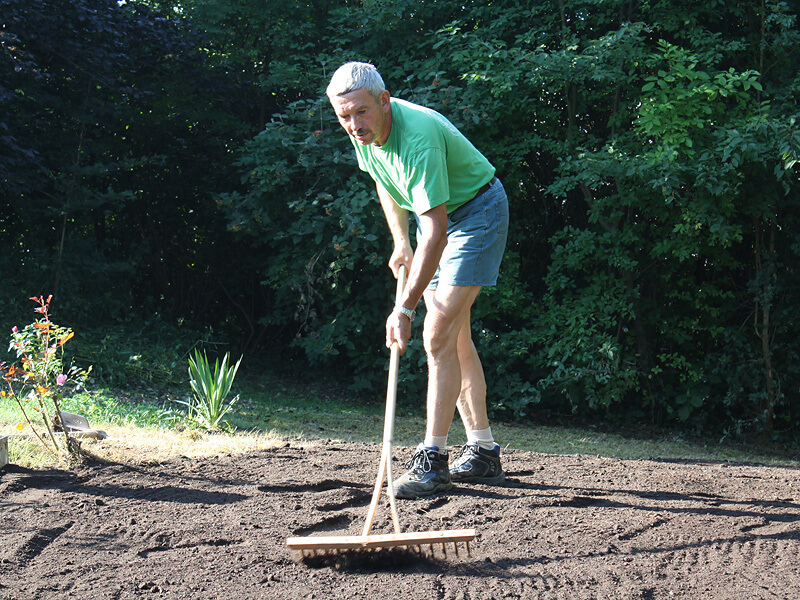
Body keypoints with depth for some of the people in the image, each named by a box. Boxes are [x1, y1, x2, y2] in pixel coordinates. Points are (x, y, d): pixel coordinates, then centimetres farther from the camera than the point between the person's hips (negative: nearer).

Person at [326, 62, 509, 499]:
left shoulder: (419, 137, -35)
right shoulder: (364, 132, -10)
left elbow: (436, 232, -38)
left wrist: (405, 308, -40)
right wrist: (400, 241, 5)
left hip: (477, 212, -9)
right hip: (439, 216, 9)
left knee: (439, 336, -17)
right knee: (455, 339, 9)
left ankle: (432, 459, -15)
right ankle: (482, 452, 16)